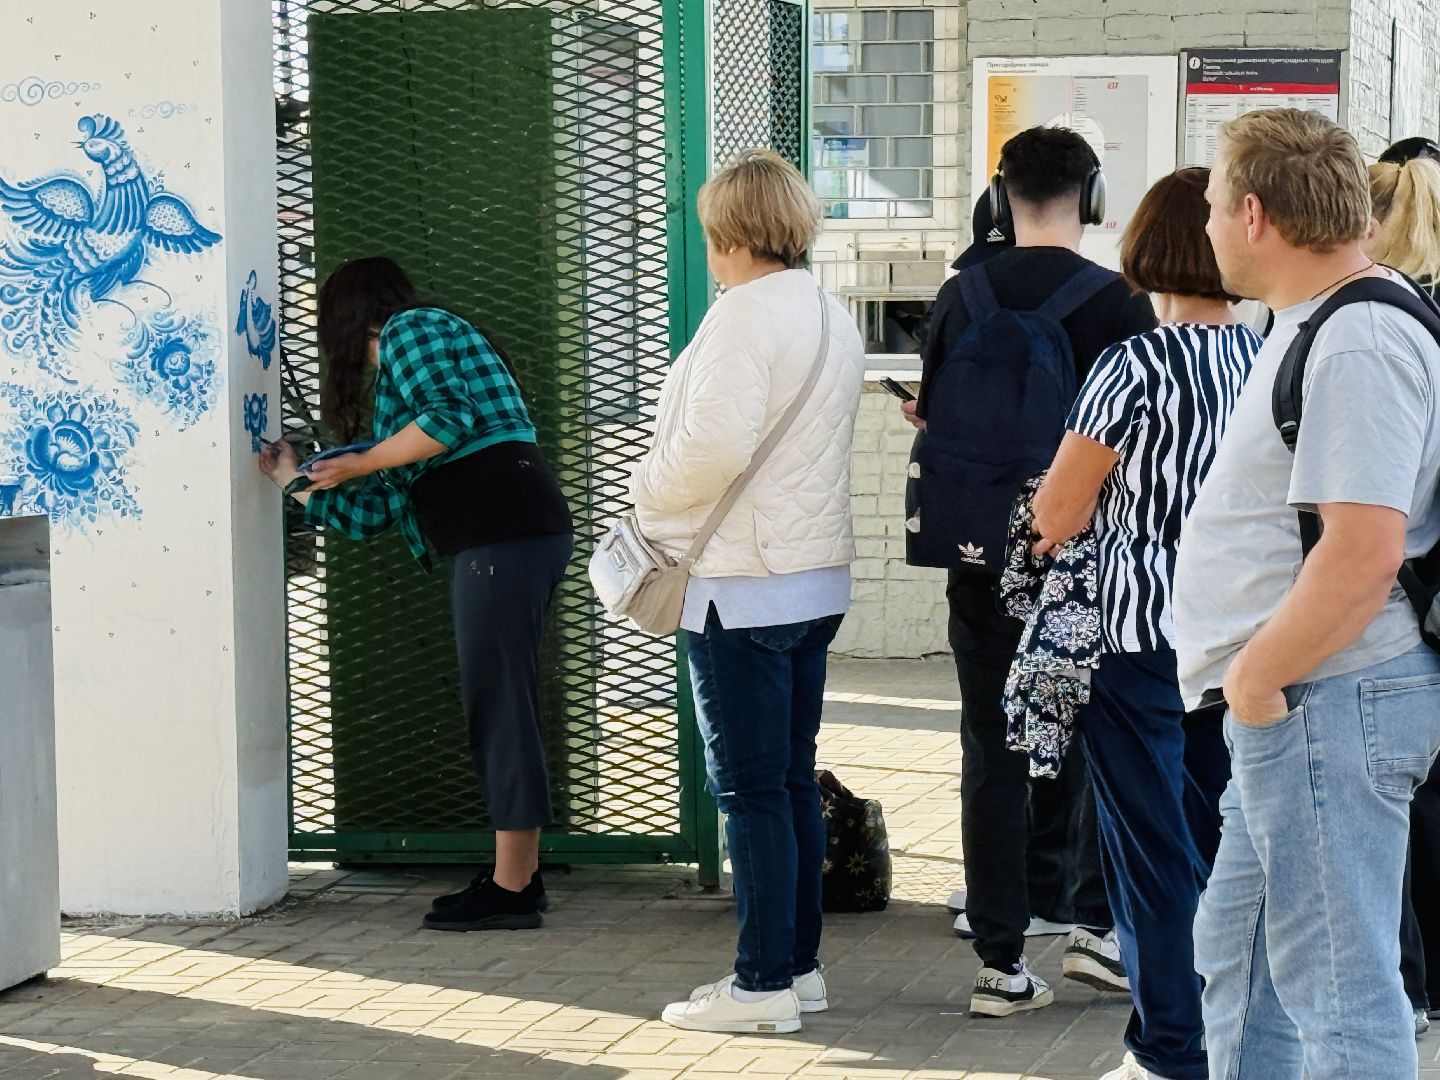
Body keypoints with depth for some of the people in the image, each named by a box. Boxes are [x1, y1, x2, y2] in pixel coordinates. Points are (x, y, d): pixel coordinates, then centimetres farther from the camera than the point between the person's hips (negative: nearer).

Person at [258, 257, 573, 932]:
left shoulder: (411, 329, 4)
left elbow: (448, 417, -15)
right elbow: (375, 511, 27)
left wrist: (358, 464, -4)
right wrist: (297, 483, 38)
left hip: (502, 535, -10)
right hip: (526, 535, 10)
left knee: (496, 705, -8)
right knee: (504, 706, 12)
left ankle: (510, 890, -8)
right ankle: (519, 876, 17)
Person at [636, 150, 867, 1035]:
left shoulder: (746, 310, -15)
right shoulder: (835, 319, 13)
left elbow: (717, 444, -24)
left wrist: (650, 492, -6)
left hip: (742, 587, -9)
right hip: (816, 575, 9)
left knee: (751, 789, -4)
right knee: (795, 780, 13)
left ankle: (765, 984, -1)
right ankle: (799, 964, 18)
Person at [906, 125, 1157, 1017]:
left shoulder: (962, 297, -1)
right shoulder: (1118, 303, -9)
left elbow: (931, 425, 6)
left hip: (981, 557, 2)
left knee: (993, 754, 6)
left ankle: (1002, 961, 6)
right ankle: (1099, 921, 12)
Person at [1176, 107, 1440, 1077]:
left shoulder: (1359, 345, -19)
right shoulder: (1312, 327, 16)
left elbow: (1361, 555, -27)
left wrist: (1255, 677, -18)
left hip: (1325, 703, -11)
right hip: (1294, 706, 11)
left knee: (1339, 990, -6)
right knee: (1236, 953, 21)